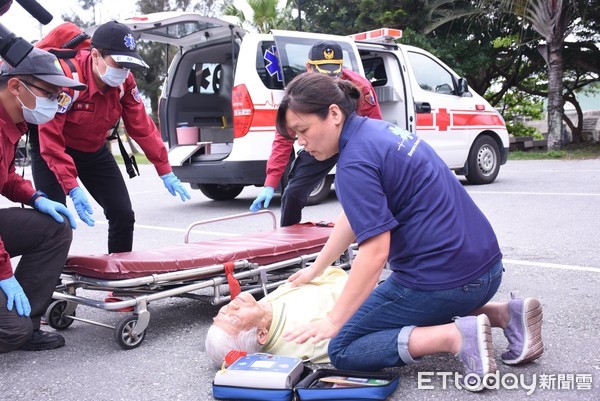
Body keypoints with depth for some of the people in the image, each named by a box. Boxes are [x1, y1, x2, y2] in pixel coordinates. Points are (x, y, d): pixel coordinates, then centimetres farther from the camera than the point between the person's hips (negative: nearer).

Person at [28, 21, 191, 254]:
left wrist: (165, 172, -5)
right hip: (54, 150, -5)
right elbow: (50, 138, -33)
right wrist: (72, 188, -38)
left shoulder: (125, 81, -16)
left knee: (123, 214, 1)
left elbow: (142, 127, -7)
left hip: (94, 150, 5)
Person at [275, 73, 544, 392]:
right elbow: (354, 217, 21)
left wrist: (333, 322, -14)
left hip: (443, 278, -9)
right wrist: (315, 269, 28)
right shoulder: (376, 129, 11)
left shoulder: (355, 163, -18)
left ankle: (457, 336, -13)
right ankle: (505, 314, 14)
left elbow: (375, 252, -22)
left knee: (342, 350, 3)